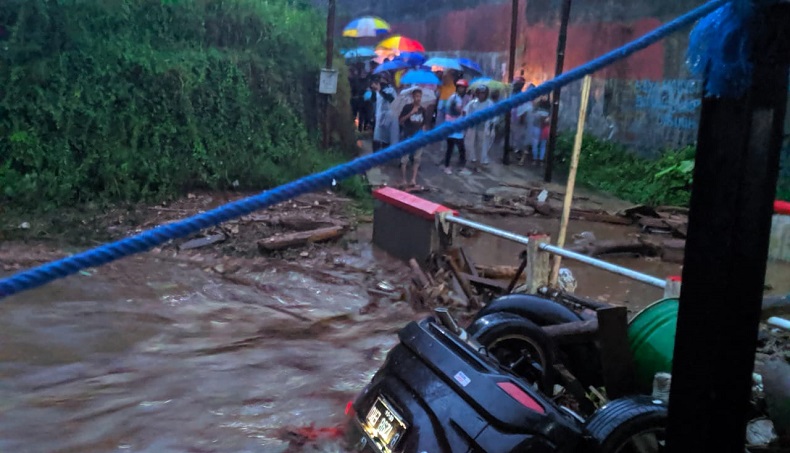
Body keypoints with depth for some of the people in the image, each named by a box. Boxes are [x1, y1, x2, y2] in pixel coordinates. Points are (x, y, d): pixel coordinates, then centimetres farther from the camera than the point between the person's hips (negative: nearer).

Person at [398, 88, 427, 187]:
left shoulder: (423, 109, 7)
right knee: (405, 159, -3)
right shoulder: (407, 107, -5)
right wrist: (410, 113, -19)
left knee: (417, 159, 3)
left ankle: (413, 180, 5)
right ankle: (404, 180, 4)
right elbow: (400, 121, -9)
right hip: (408, 136, -4)